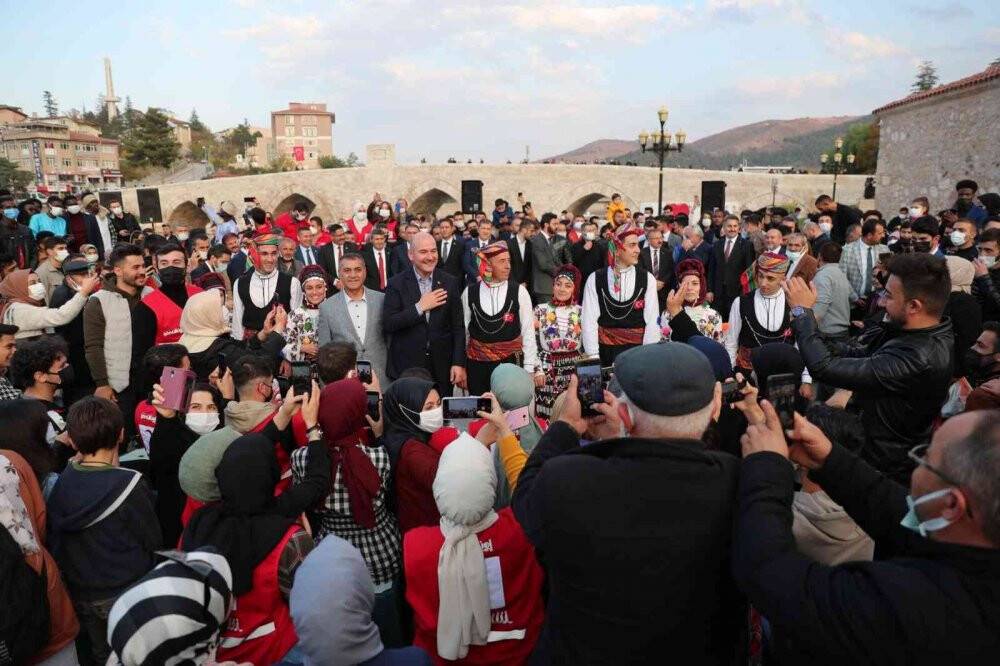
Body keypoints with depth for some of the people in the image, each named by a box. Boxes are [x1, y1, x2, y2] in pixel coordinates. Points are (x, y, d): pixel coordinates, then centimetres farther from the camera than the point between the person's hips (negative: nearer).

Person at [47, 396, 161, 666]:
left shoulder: (60, 482, -13)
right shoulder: (128, 484, -25)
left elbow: (54, 540, -3)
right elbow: (154, 542, -14)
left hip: (79, 594, 4)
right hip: (129, 593, -4)